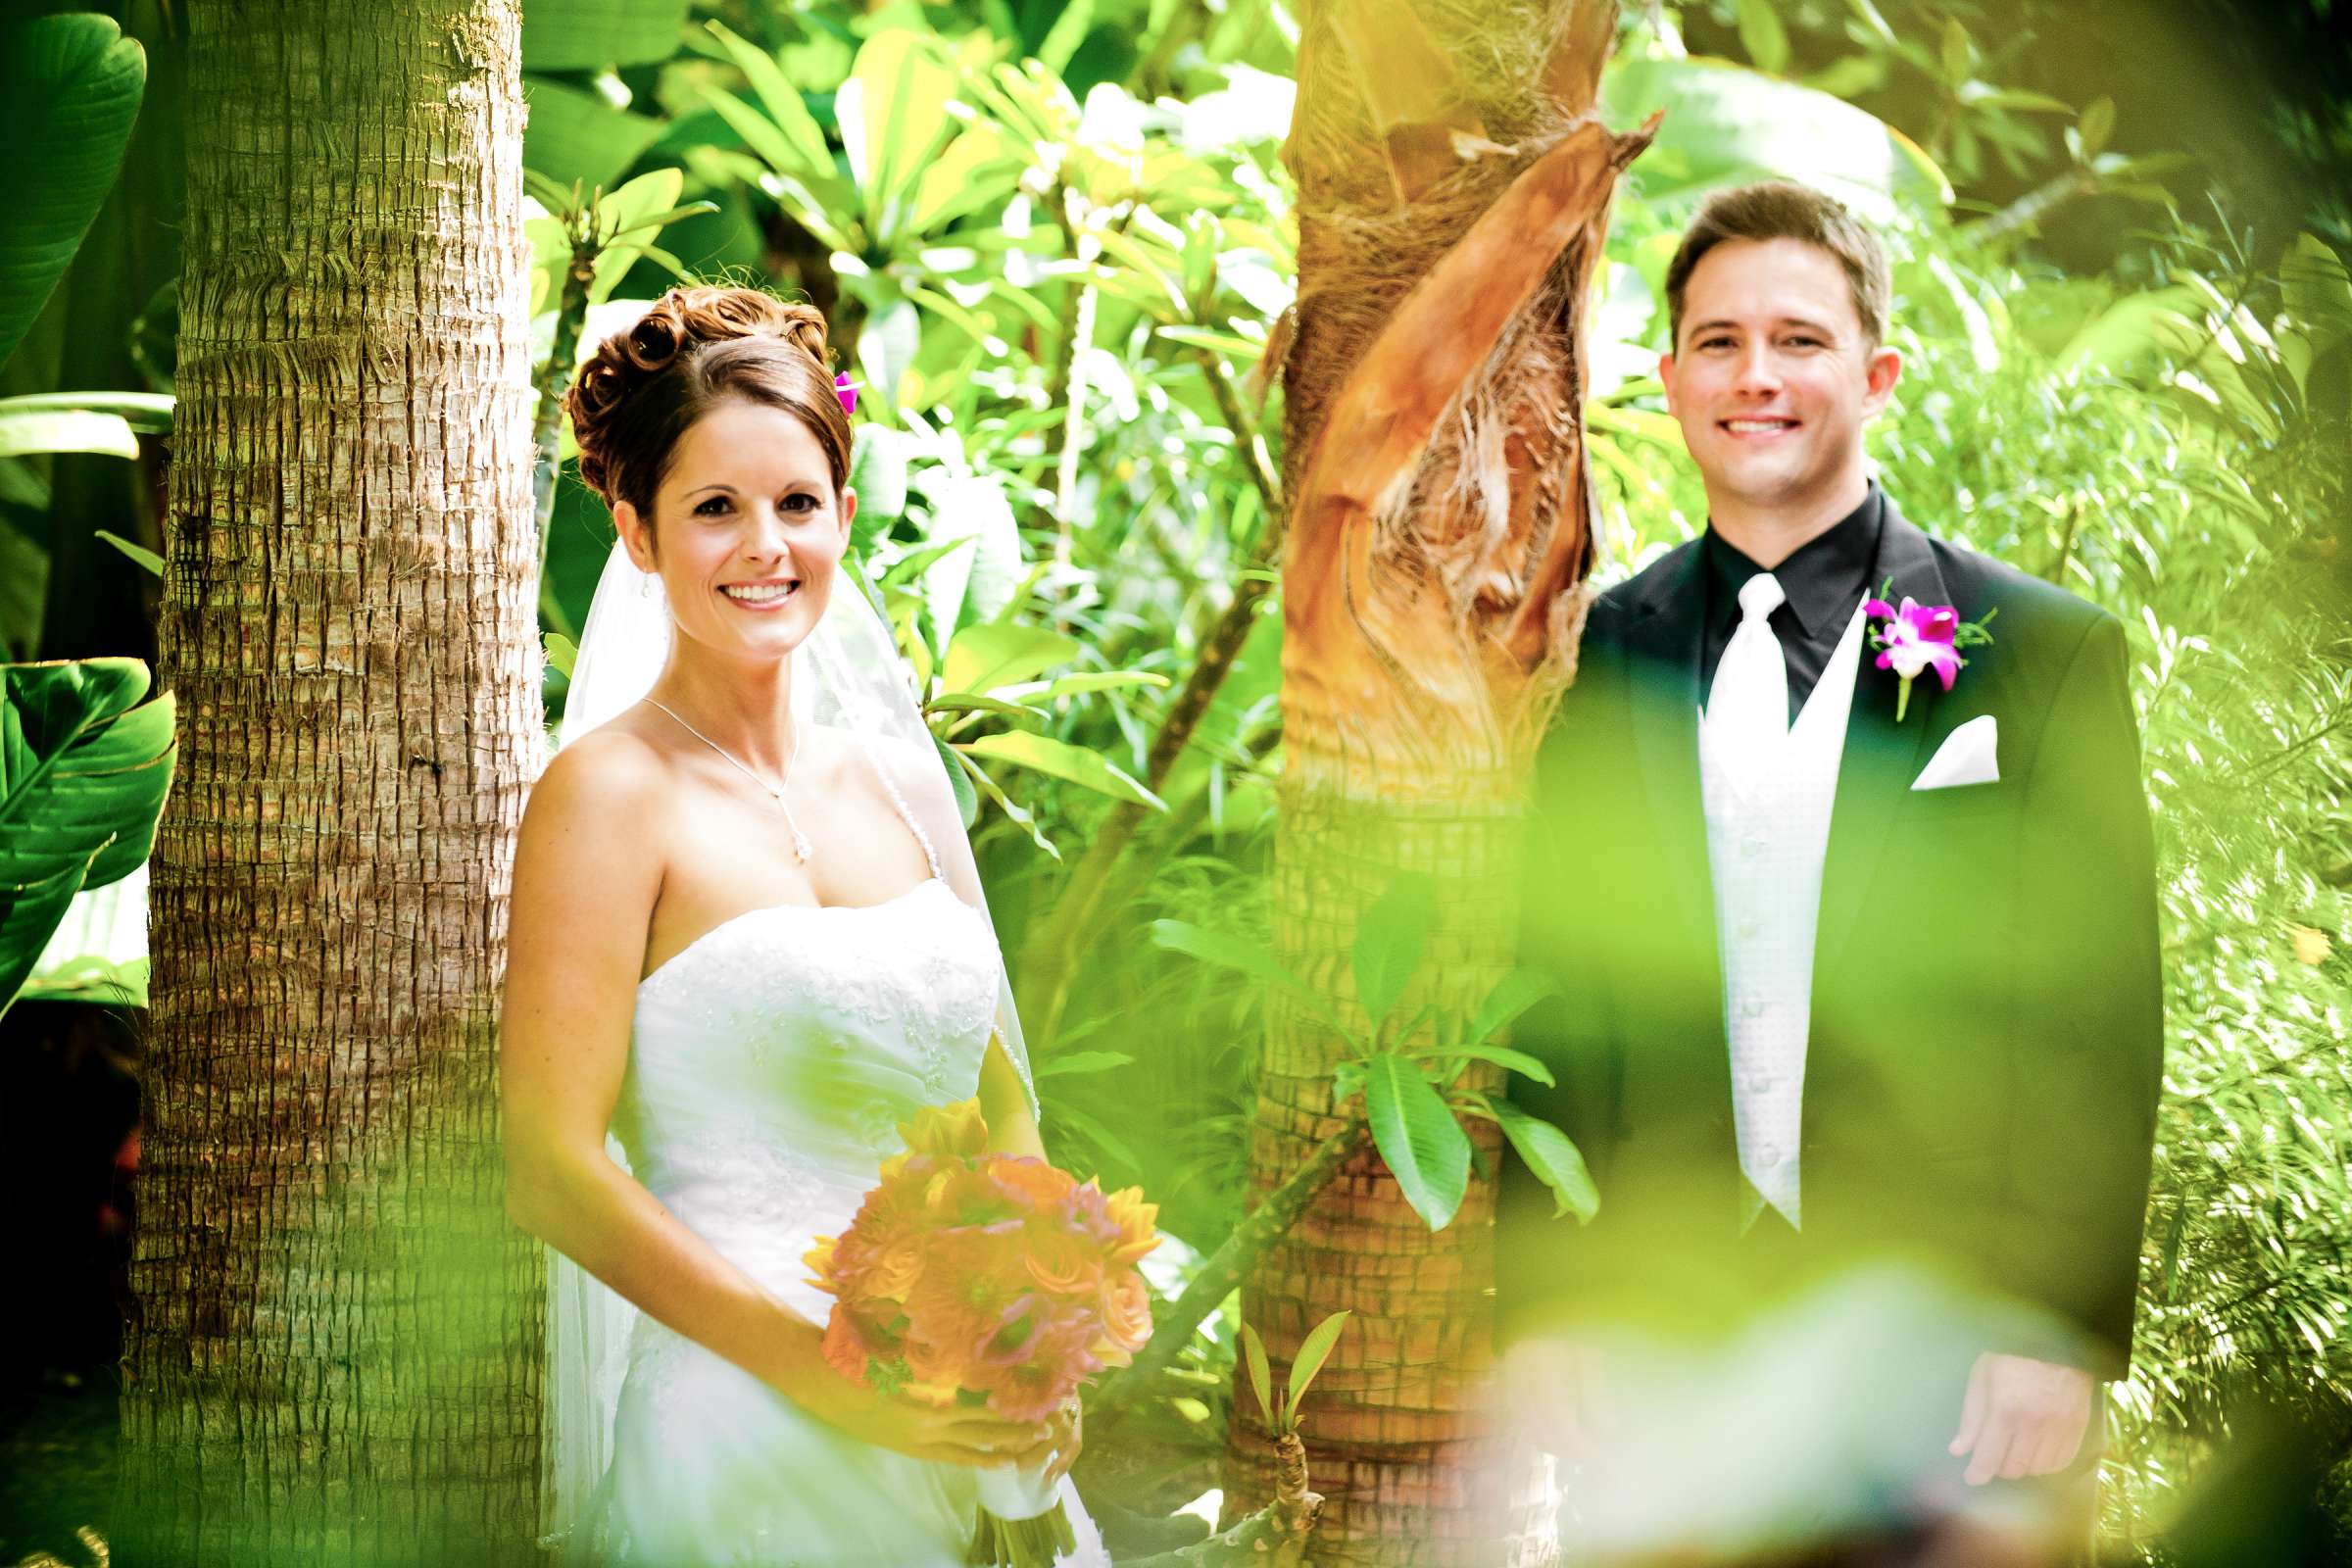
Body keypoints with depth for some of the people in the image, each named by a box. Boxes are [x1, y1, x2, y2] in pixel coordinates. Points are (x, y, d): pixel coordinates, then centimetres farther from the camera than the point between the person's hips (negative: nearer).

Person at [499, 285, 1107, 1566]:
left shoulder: (887, 774, 9)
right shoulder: (611, 790, -9)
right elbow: (551, 1175, -14)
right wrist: (831, 1376, -20)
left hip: (958, 1444, 6)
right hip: (745, 1434, -6)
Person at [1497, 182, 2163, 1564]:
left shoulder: (2048, 652, 1)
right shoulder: (1604, 658, 9)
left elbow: (2101, 1028, -2)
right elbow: (1554, 1005, 10)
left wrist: (2062, 1331, -9)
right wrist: (1542, 1297, 2)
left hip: (1953, 1348, -2)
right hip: (1667, 1349, 2)